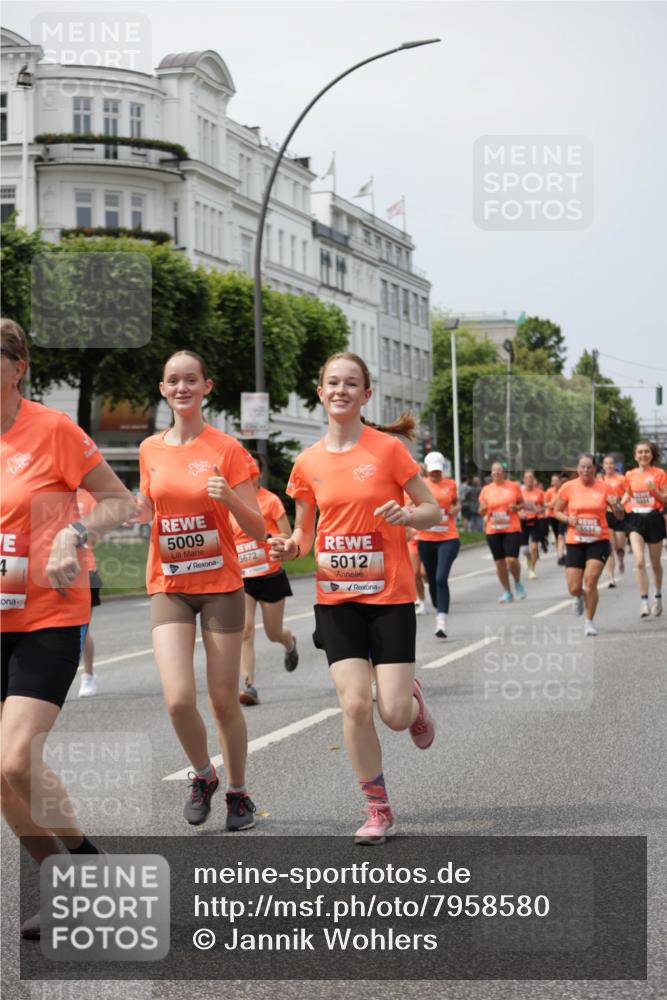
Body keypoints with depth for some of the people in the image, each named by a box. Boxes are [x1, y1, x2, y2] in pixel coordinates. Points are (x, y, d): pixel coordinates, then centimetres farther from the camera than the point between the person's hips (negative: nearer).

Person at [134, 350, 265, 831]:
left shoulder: (227, 448, -6)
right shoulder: (150, 450, 5)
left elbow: (258, 528, -6)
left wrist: (230, 498, -25)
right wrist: (135, 510, -2)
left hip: (221, 585, -2)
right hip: (169, 588, 2)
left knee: (223, 699, 2)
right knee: (179, 699, -12)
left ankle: (238, 791, 23)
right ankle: (203, 774, 16)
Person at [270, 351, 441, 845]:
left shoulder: (389, 449, -7)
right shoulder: (308, 463, 3)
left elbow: (434, 511, -1)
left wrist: (407, 515, -22)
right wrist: (290, 547, -7)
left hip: (390, 596, -2)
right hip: (336, 598, 2)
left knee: (395, 715, -7)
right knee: (355, 705, -8)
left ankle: (415, 700, 32)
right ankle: (379, 810, 9)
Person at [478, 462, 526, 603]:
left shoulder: (513, 486, 1)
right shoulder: (486, 489, 6)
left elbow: (522, 504, 11)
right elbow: (482, 512, 12)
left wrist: (516, 507, -11)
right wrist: (483, 509, -12)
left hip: (512, 529, -2)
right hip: (493, 531, 2)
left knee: (512, 560, -14)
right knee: (499, 562, 5)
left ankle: (518, 583, 15)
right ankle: (507, 592, 18)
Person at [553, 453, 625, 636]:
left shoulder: (604, 487, -3)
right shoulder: (568, 487, -2)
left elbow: (620, 516, 3)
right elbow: (556, 511, 9)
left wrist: (616, 505, -20)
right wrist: (568, 519, -12)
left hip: (599, 541, -1)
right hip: (575, 543, 1)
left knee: (590, 581, -17)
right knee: (574, 589, 0)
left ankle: (589, 621, 1)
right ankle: (580, 597, 38)